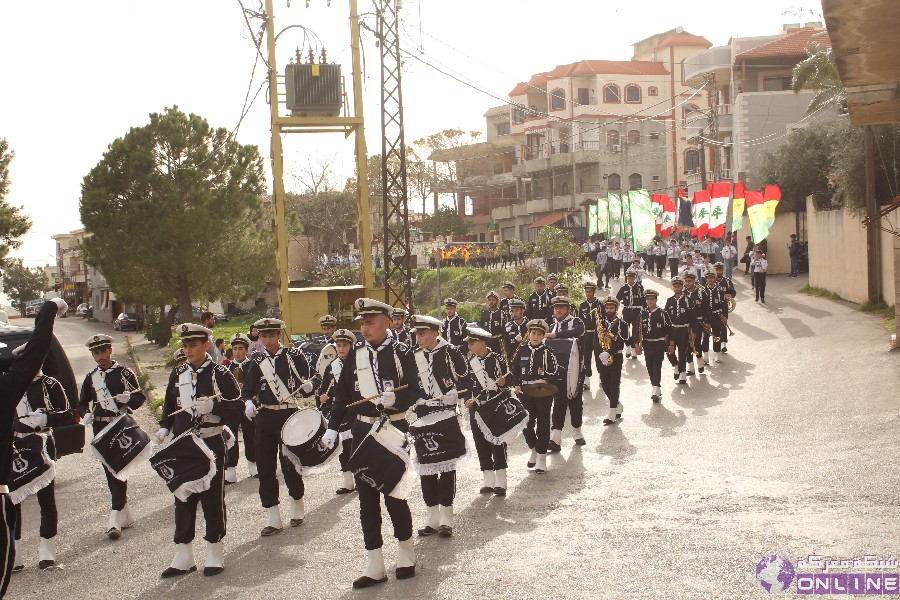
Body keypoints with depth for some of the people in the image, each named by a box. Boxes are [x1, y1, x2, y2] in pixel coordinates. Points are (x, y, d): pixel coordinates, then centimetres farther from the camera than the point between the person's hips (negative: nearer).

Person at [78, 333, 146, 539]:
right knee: (110, 471, 6)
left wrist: (128, 398, -21)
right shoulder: (91, 378, 11)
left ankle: (116, 516, -10)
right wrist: (85, 415, -6)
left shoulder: (124, 373, 1)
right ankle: (124, 511, 16)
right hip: (101, 429, 4)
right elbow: (81, 404, 16)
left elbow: (140, 397, 1)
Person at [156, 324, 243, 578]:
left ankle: (215, 555, 14)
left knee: (213, 498, 3)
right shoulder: (178, 374, 8)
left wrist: (212, 407, -21)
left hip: (211, 445, -4)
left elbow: (238, 407, -7)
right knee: (183, 499, 8)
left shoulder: (220, 374, -5)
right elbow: (169, 405, 20)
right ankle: (184, 557, 16)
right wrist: (164, 428, 5)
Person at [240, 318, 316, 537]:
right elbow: (247, 390, 8)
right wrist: (249, 403, -13)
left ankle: (297, 506, 26)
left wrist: (309, 385, -19)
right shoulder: (256, 362, 7)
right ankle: (273, 518, 10)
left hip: (289, 417, -3)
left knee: (289, 465, 0)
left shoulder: (295, 355, 0)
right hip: (264, 419, 3)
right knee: (265, 467, 2)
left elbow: (314, 378, 3)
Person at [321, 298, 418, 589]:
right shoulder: (355, 354, 6)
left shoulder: (402, 352, -3)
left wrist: (395, 399, -25)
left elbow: (413, 392, -6)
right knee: (367, 496, 4)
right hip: (363, 431, 3)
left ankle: (406, 554, 23)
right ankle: (375, 566, 11)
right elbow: (342, 395, 8)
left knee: (394, 493, 2)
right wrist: (332, 427, 0)